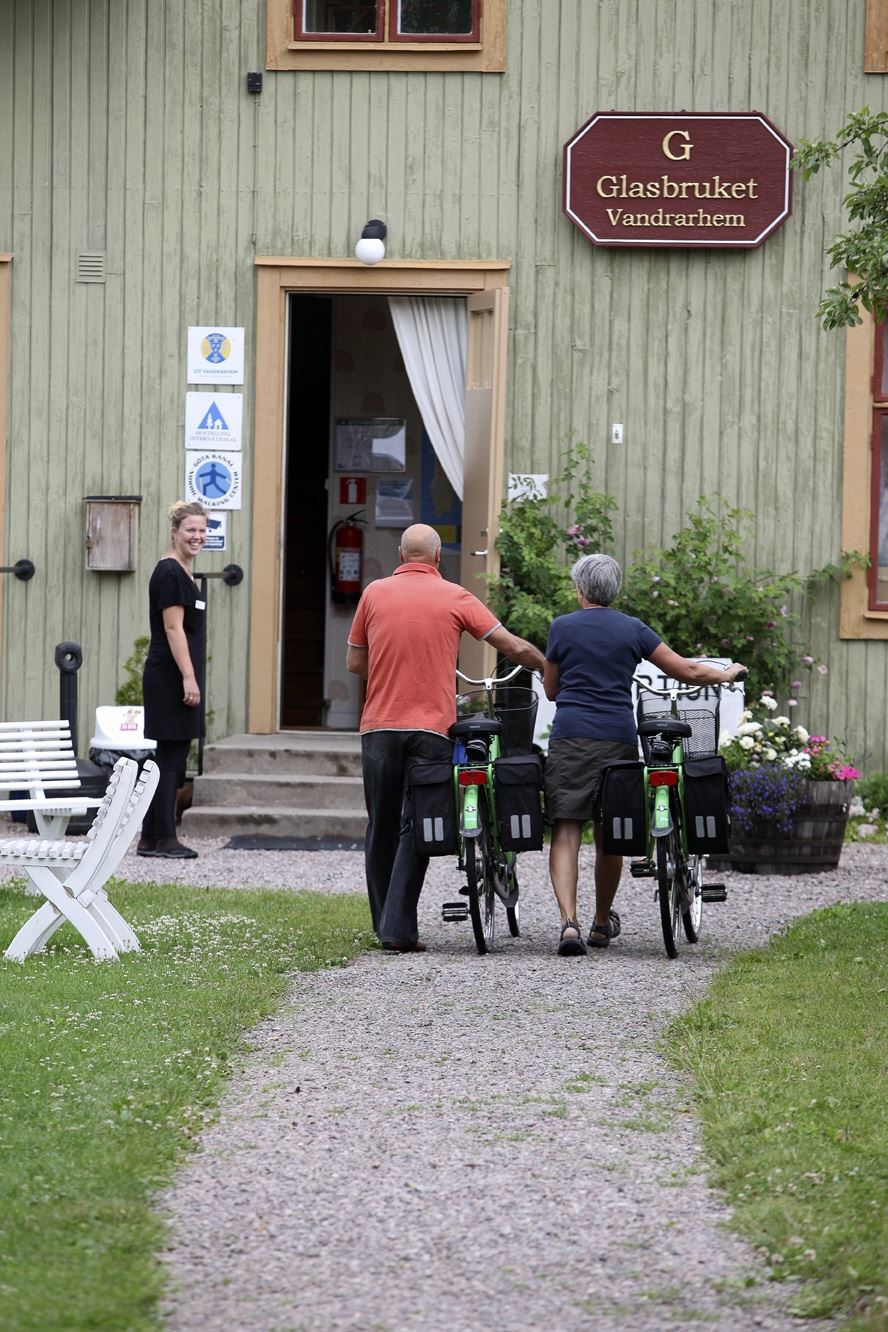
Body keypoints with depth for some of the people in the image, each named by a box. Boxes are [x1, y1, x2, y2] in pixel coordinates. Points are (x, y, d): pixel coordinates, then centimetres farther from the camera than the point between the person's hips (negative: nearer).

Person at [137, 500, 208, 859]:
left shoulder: (181, 572, 17)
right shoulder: (170, 573, -13)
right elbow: (174, 628, -18)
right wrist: (189, 677, -20)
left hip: (173, 679, 10)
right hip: (170, 678, -10)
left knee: (171, 760, 11)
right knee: (169, 758, -7)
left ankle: (152, 838, 14)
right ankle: (162, 838, -4)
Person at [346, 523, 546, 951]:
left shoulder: (374, 594, 5)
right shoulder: (455, 598, 1)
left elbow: (355, 663, 11)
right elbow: (515, 648, 0)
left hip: (379, 727, 2)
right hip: (431, 728, -2)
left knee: (382, 828, 12)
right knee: (416, 829, 0)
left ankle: (385, 926, 17)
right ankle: (399, 929, -9)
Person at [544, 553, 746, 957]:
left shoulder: (562, 628, 3)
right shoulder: (633, 629, 7)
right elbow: (686, 670, 10)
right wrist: (726, 674, 29)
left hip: (571, 740, -2)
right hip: (618, 739, 2)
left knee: (566, 832, -6)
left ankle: (568, 921, -23)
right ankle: (603, 924, 28)